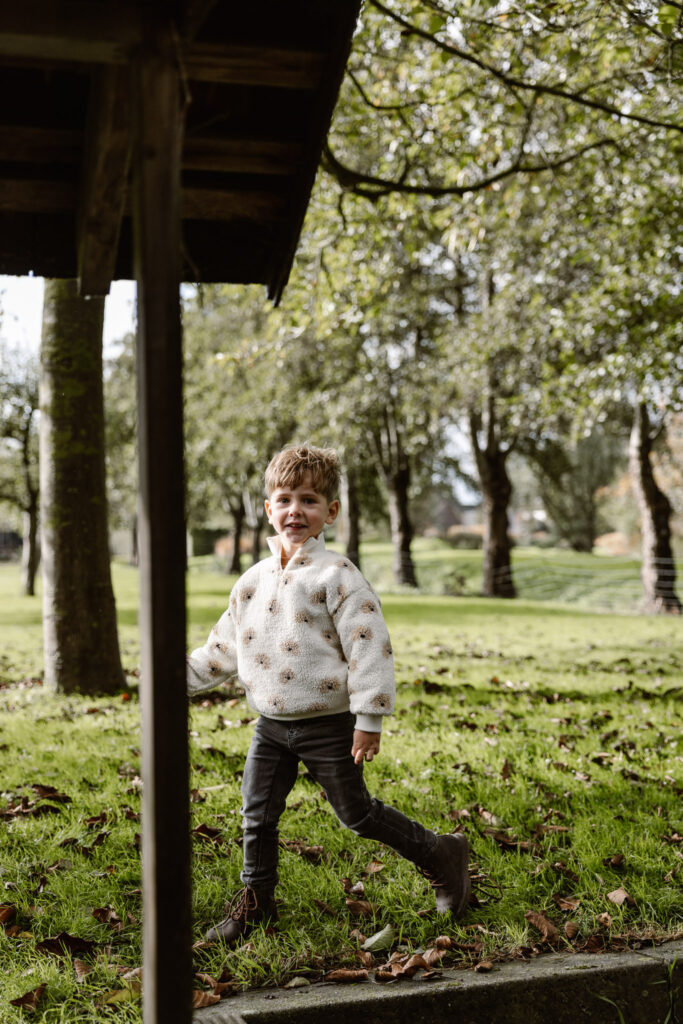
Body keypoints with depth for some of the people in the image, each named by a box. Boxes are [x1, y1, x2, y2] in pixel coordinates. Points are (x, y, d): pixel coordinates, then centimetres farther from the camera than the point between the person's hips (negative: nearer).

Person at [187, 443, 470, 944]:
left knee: (357, 813, 4)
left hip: (328, 723, -6)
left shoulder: (336, 575, -14)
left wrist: (369, 720, -19)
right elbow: (225, 647, 18)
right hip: (272, 723, 6)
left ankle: (441, 854, 23)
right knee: (257, 813, 9)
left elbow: (369, 646, -17)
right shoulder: (254, 581, 7)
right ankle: (256, 897, 29)